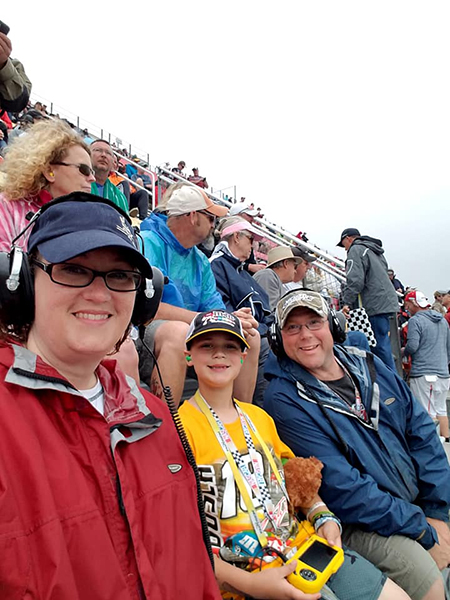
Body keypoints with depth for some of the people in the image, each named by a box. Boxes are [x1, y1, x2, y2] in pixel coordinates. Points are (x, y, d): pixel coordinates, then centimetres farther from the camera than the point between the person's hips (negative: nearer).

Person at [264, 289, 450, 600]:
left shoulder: (368, 364, 1)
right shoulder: (283, 399, -18)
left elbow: (422, 431, 3)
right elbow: (341, 487, -20)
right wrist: (424, 531, -15)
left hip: (421, 506, 6)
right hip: (362, 524, -5)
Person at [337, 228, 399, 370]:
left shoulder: (356, 250, -4)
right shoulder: (374, 250, 25)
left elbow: (355, 280, -17)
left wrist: (347, 302, -13)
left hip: (377, 304, -9)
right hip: (388, 301, 9)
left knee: (381, 345, -6)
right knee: (383, 342, 12)